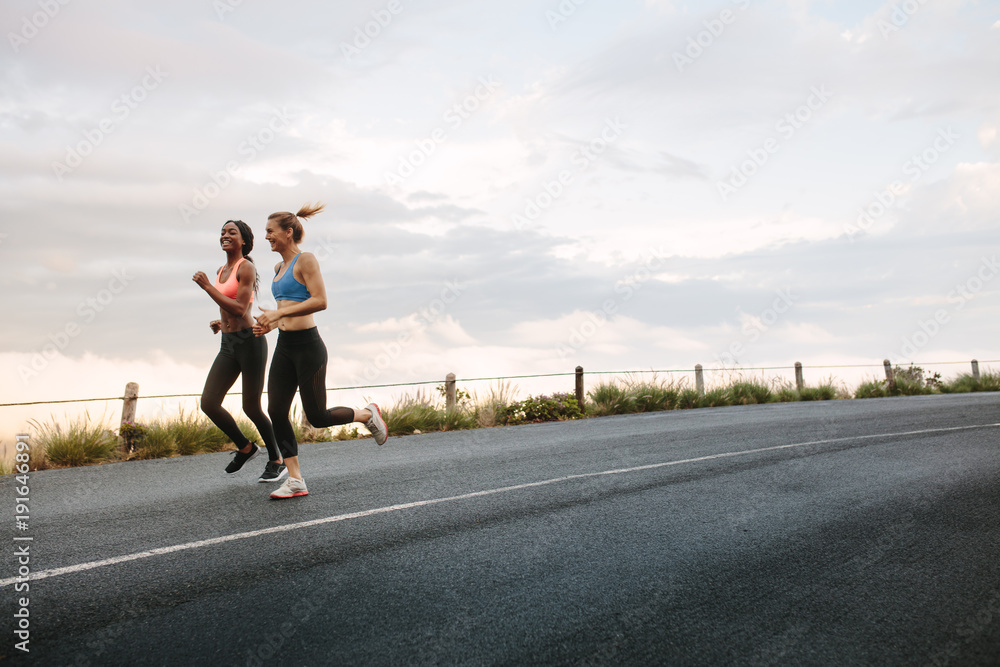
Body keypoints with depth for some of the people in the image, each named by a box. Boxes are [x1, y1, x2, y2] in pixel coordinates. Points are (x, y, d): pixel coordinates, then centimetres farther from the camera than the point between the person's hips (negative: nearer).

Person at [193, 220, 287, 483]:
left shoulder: (246, 268, -11)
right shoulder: (221, 271, 14)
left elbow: (240, 310, -20)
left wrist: (207, 286, -17)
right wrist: (222, 321, 11)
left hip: (249, 341, -8)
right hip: (228, 344, 8)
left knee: (251, 407, 0)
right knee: (209, 404, -1)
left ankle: (277, 461, 19)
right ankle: (244, 447, 20)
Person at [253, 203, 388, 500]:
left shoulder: (305, 260, -8)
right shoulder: (279, 267, 17)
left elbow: (320, 301, -19)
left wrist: (279, 313, -22)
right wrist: (270, 324, 10)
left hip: (307, 345, -8)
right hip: (284, 346, 8)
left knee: (317, 417, -3)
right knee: (276, 411, -1)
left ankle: (367, 414, 24)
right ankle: (295, 480, 5)